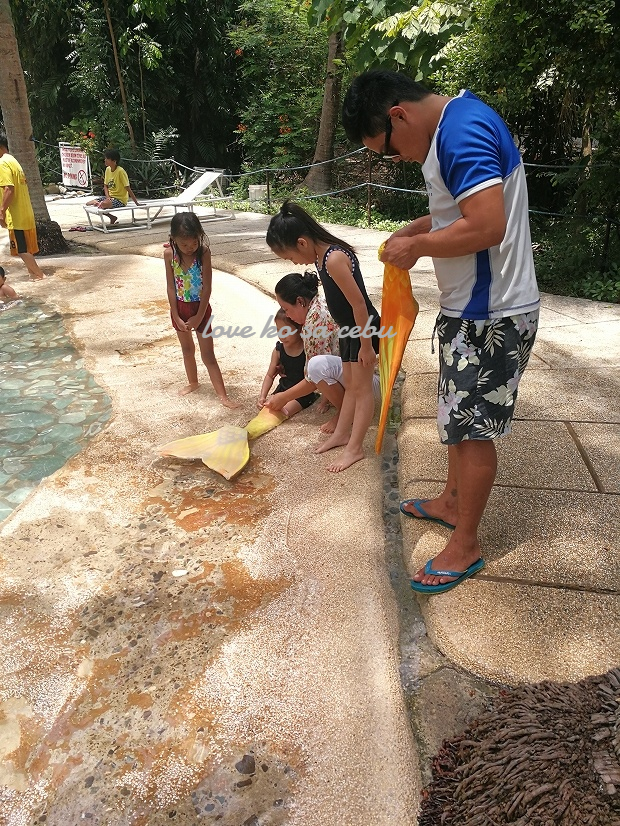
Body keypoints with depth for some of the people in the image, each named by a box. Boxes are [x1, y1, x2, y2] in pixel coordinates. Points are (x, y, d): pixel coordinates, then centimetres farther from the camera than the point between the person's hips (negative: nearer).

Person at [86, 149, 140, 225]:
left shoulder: (120, 171, -17)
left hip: (120, 200, -8)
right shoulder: (107, 169, 6)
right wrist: (108, 197, -9)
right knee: (88, 204, -5)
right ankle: (112, 218, 3)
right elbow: (105, 186, 11)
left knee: (103, 204, -38)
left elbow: (128, 189, -17)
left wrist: (137, 204, -17)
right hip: (110, 197, 8)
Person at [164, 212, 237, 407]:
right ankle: (193, 383, 39)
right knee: (187, 349, 19)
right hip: (180, 308, 3)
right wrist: (176, 316, -9)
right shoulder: (169, 254, -12)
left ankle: (222, 395, 3)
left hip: (200, 308, -3)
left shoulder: (204, 252, -19)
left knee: (208, 354, -1)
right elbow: (171, 287, -8)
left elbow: (207, 287, -16)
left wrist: (199, 316, -15)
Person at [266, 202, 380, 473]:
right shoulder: (321, 256, 1)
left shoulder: (334, 259, -29)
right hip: (348, 329, 9)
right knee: (349, 384, 19)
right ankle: (342, 434, 32)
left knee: (361, 387, 1)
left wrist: (366, 345, -20)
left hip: (364, 329, -9)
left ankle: (355, 447, 12)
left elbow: (358, 303, -26)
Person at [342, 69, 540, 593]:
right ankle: (452, 502, 39)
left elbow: (487, 225, -30)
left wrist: (416, 247, -17)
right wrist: (414, 230, 9)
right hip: (469, 309, 10)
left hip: (491, 316, -10)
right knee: (459, 413, 20)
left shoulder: (462, 132, -20)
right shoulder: (457, 125, 12)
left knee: (473, 427, 0)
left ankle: (466, 545, 18)